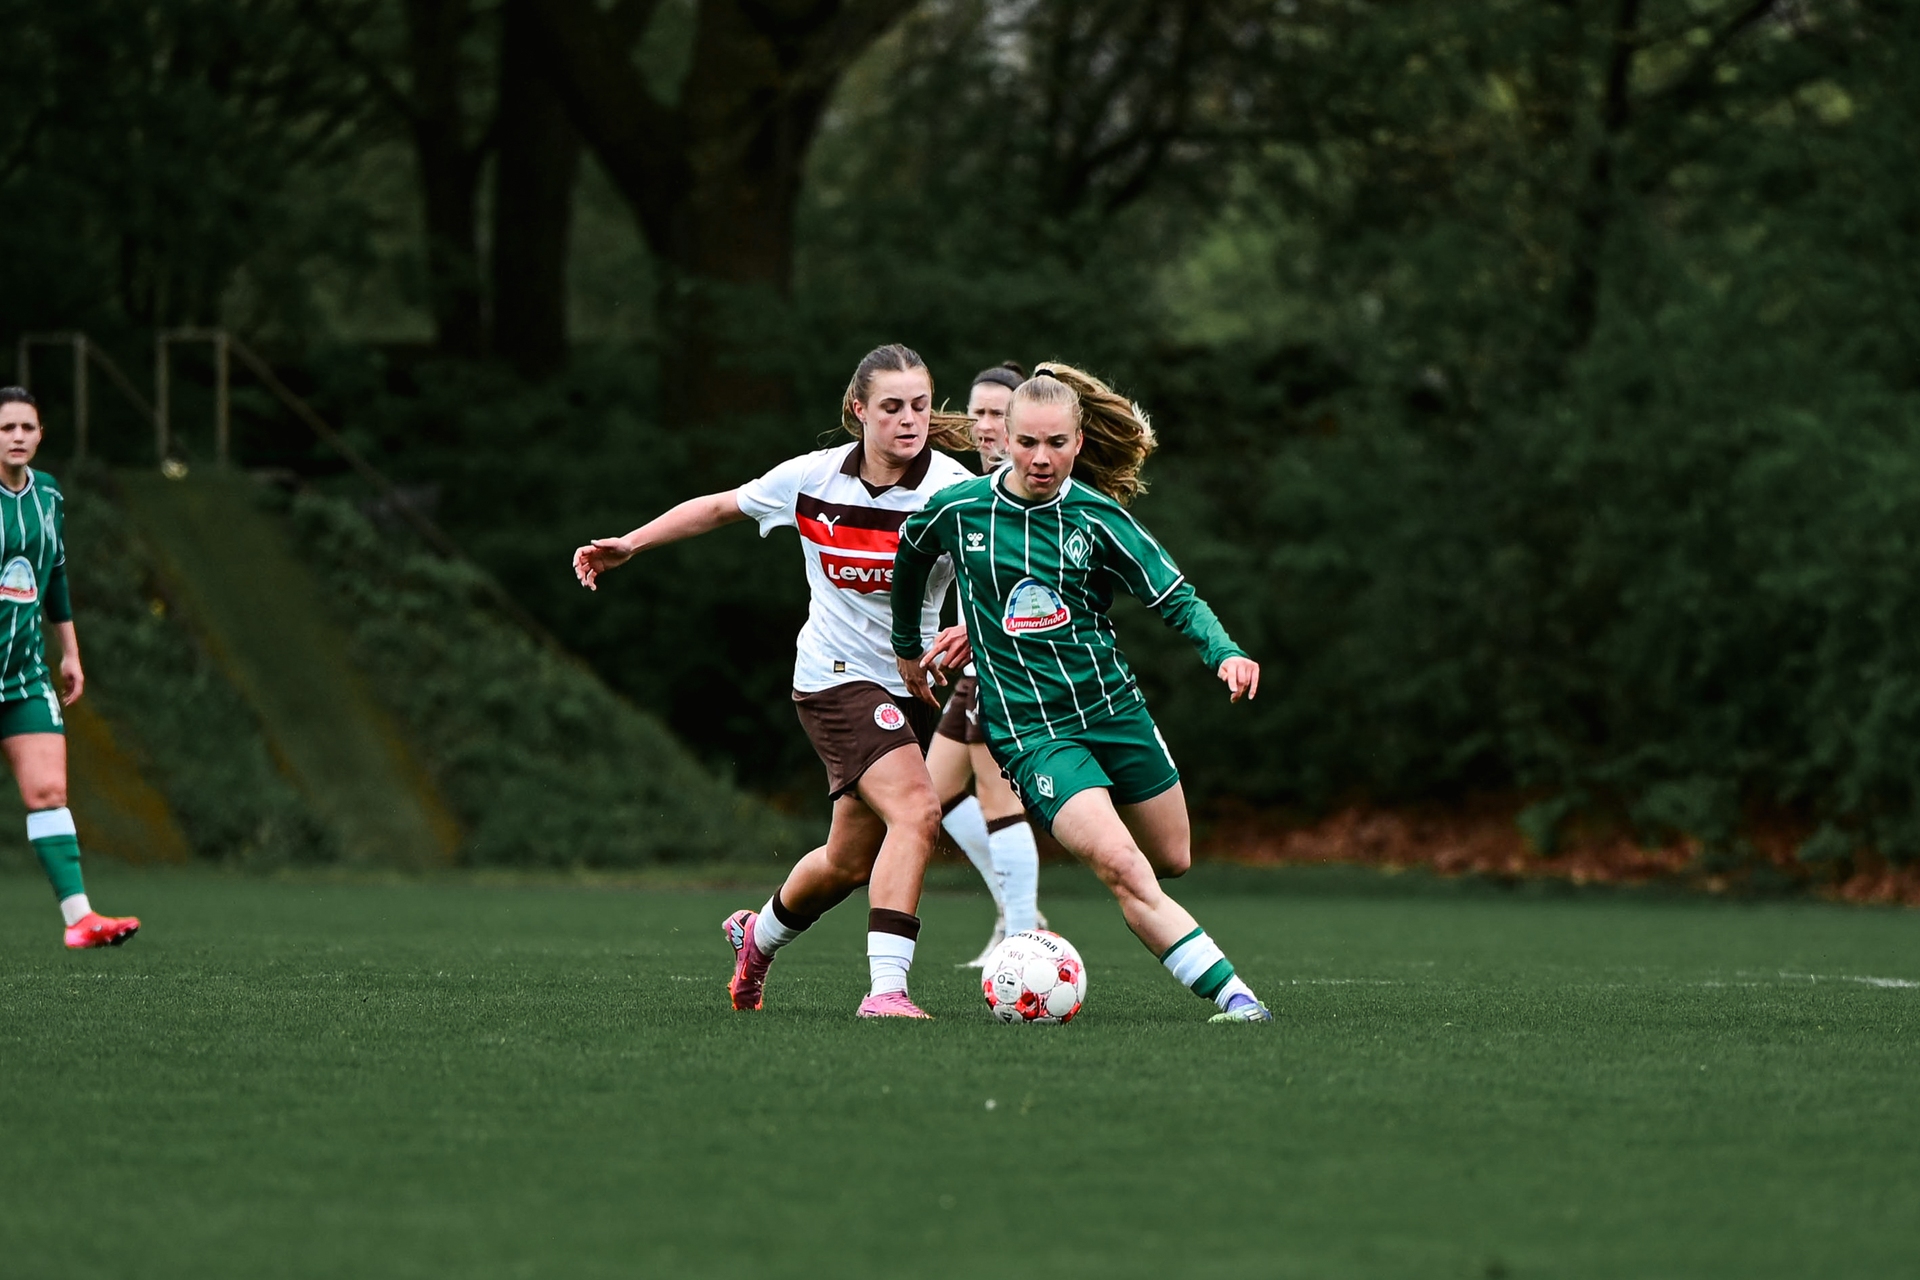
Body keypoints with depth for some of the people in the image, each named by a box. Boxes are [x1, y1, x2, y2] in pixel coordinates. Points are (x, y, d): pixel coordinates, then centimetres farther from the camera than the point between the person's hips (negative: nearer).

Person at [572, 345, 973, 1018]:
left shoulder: (952, 489, -11)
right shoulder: (814, 477, -7)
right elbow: (721, 506, 10)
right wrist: (629, 544, 9)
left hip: (914, 685, 3)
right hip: (838, 677, -3)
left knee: (849, 862, 12)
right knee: (915, 812, -26)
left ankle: (759, 934, 44)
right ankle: (885, 988, -30)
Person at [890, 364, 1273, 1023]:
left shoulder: (1097, 516, -6)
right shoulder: (956, 511, -5)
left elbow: (1174, 596, -6)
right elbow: (910, 558, 17)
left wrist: (1224, 652, -25)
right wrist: (907, 646, 29)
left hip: (1114, 708, 3)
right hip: (1028, 731, -3)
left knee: (1172, 860, 12)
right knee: (1124, 870, -21)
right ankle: (1233, 997, -23)